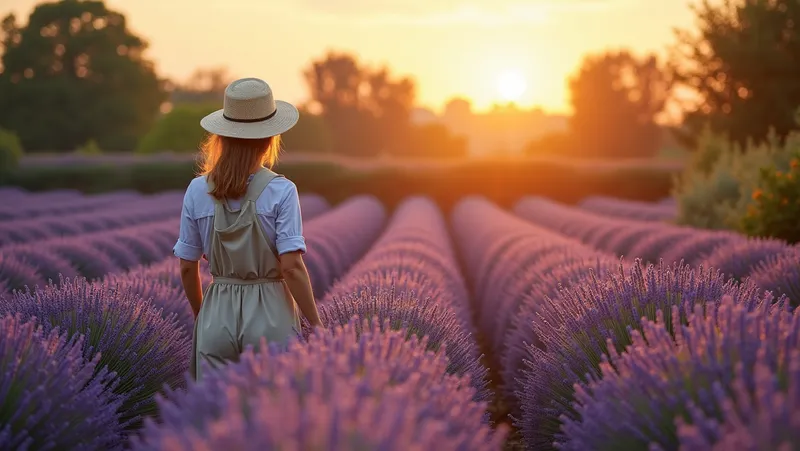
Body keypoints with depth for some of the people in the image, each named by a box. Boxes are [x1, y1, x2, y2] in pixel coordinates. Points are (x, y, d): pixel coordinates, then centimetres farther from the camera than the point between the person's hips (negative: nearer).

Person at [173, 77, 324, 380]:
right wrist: (316, 325, -5)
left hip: (217, 315, 3)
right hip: (270, 315, -3)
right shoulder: (281, 191, -10)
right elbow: (292, 267, -14)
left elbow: (187, 268, 5)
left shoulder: (198, 191, -1)